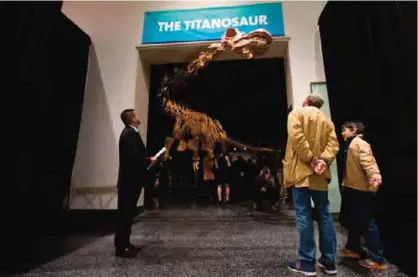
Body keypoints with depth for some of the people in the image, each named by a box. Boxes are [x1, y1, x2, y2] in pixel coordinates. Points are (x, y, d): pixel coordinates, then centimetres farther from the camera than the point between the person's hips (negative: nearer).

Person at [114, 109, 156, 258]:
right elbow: (133, 156, -27)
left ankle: (124, 243, 27)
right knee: (125, 213, -1)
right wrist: (149, 161, -14)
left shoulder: (130, 132, 16)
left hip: (131, 179, 10)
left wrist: (146, 160, 6)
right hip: (130, 180, -10)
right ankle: (121, 247, 10)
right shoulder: (130, 133, -17)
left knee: (128, 213, 16)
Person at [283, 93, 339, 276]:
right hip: (320, 174, 6)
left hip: (300, 171, -5)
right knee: (324, 215, 11)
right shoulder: (326, 120, 19)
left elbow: (297, 138, -15)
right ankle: (329, 261, 20)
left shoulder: (297, 113, 2)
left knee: (304, 216, -3)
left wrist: (310, 159, -12)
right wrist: (323, 160, -9)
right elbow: (333, 143, 3)